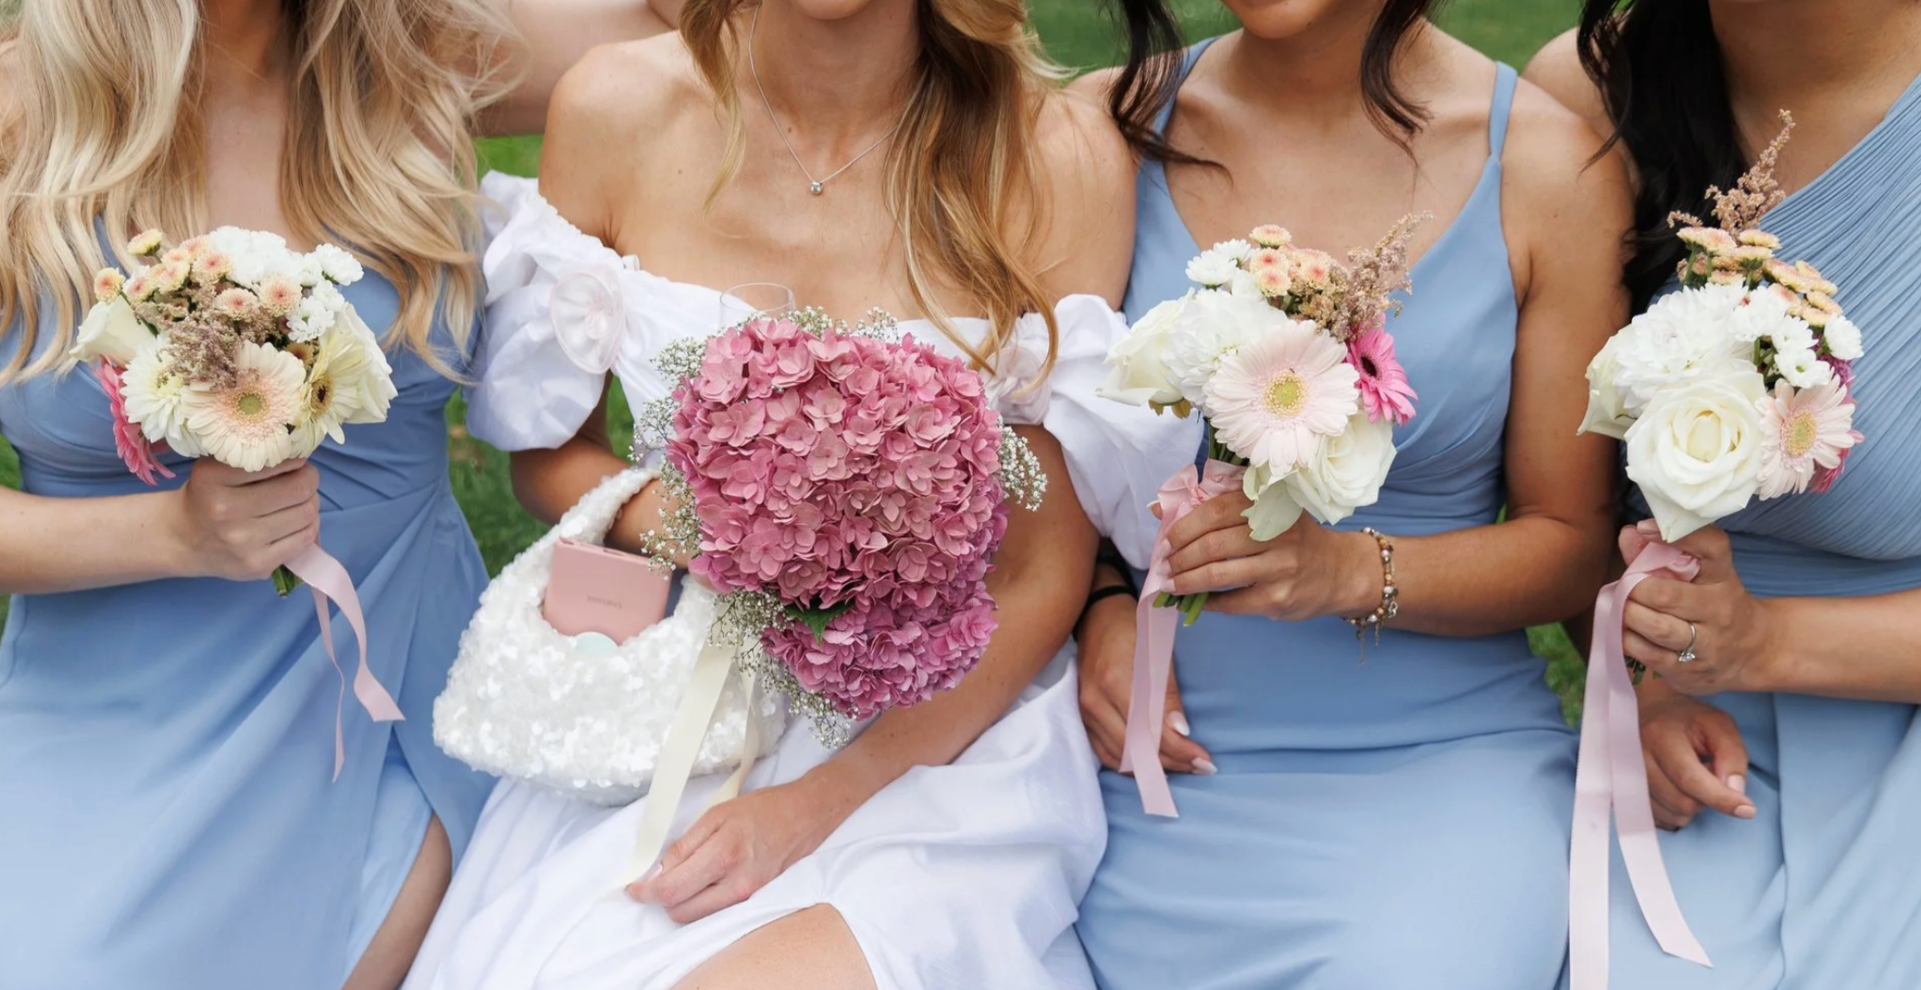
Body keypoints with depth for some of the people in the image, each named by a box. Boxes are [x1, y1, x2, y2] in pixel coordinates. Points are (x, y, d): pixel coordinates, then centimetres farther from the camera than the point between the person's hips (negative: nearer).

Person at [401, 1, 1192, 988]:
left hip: (939, 743, -2)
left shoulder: (1060, 157, -11)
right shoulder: (617, 107, -5)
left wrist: (824, 799, -16)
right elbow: (551, 452, 8)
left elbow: (1045, 576, -6)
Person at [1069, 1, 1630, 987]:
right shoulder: (1113, 126, 3)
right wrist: (1097, 604, -6)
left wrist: (1353, 572, -17)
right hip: (1169, 753, 2)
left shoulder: (1550, 166, -3)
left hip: (1444, 757, -1)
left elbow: (1572, 542, 1)